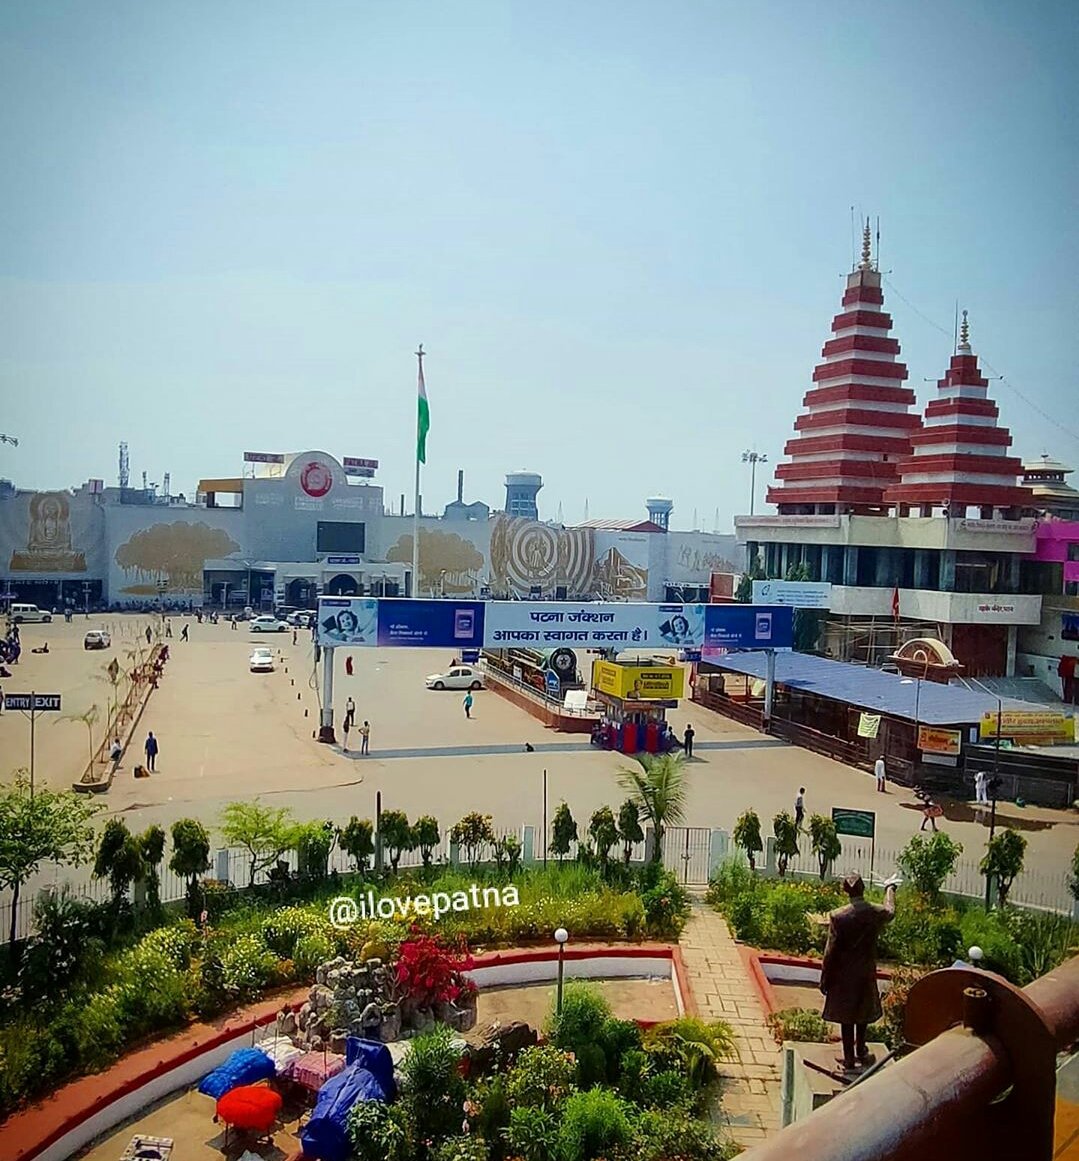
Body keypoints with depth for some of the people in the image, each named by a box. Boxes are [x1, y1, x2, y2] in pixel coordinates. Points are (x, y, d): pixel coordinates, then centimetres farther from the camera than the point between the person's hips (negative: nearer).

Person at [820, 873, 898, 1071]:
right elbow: (890, 912, 17)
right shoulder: (876, 913, -10)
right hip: (866, 973, 3)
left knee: (846, 1017, 10)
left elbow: (831, 951, -15)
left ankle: (849, 1059, 18)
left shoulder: (838, 916, -20)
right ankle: (861, 1052, 35)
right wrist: (890, 889, 34)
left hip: (843, 975, -3)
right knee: (862, 1014, 22)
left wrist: (825, 979, -5)